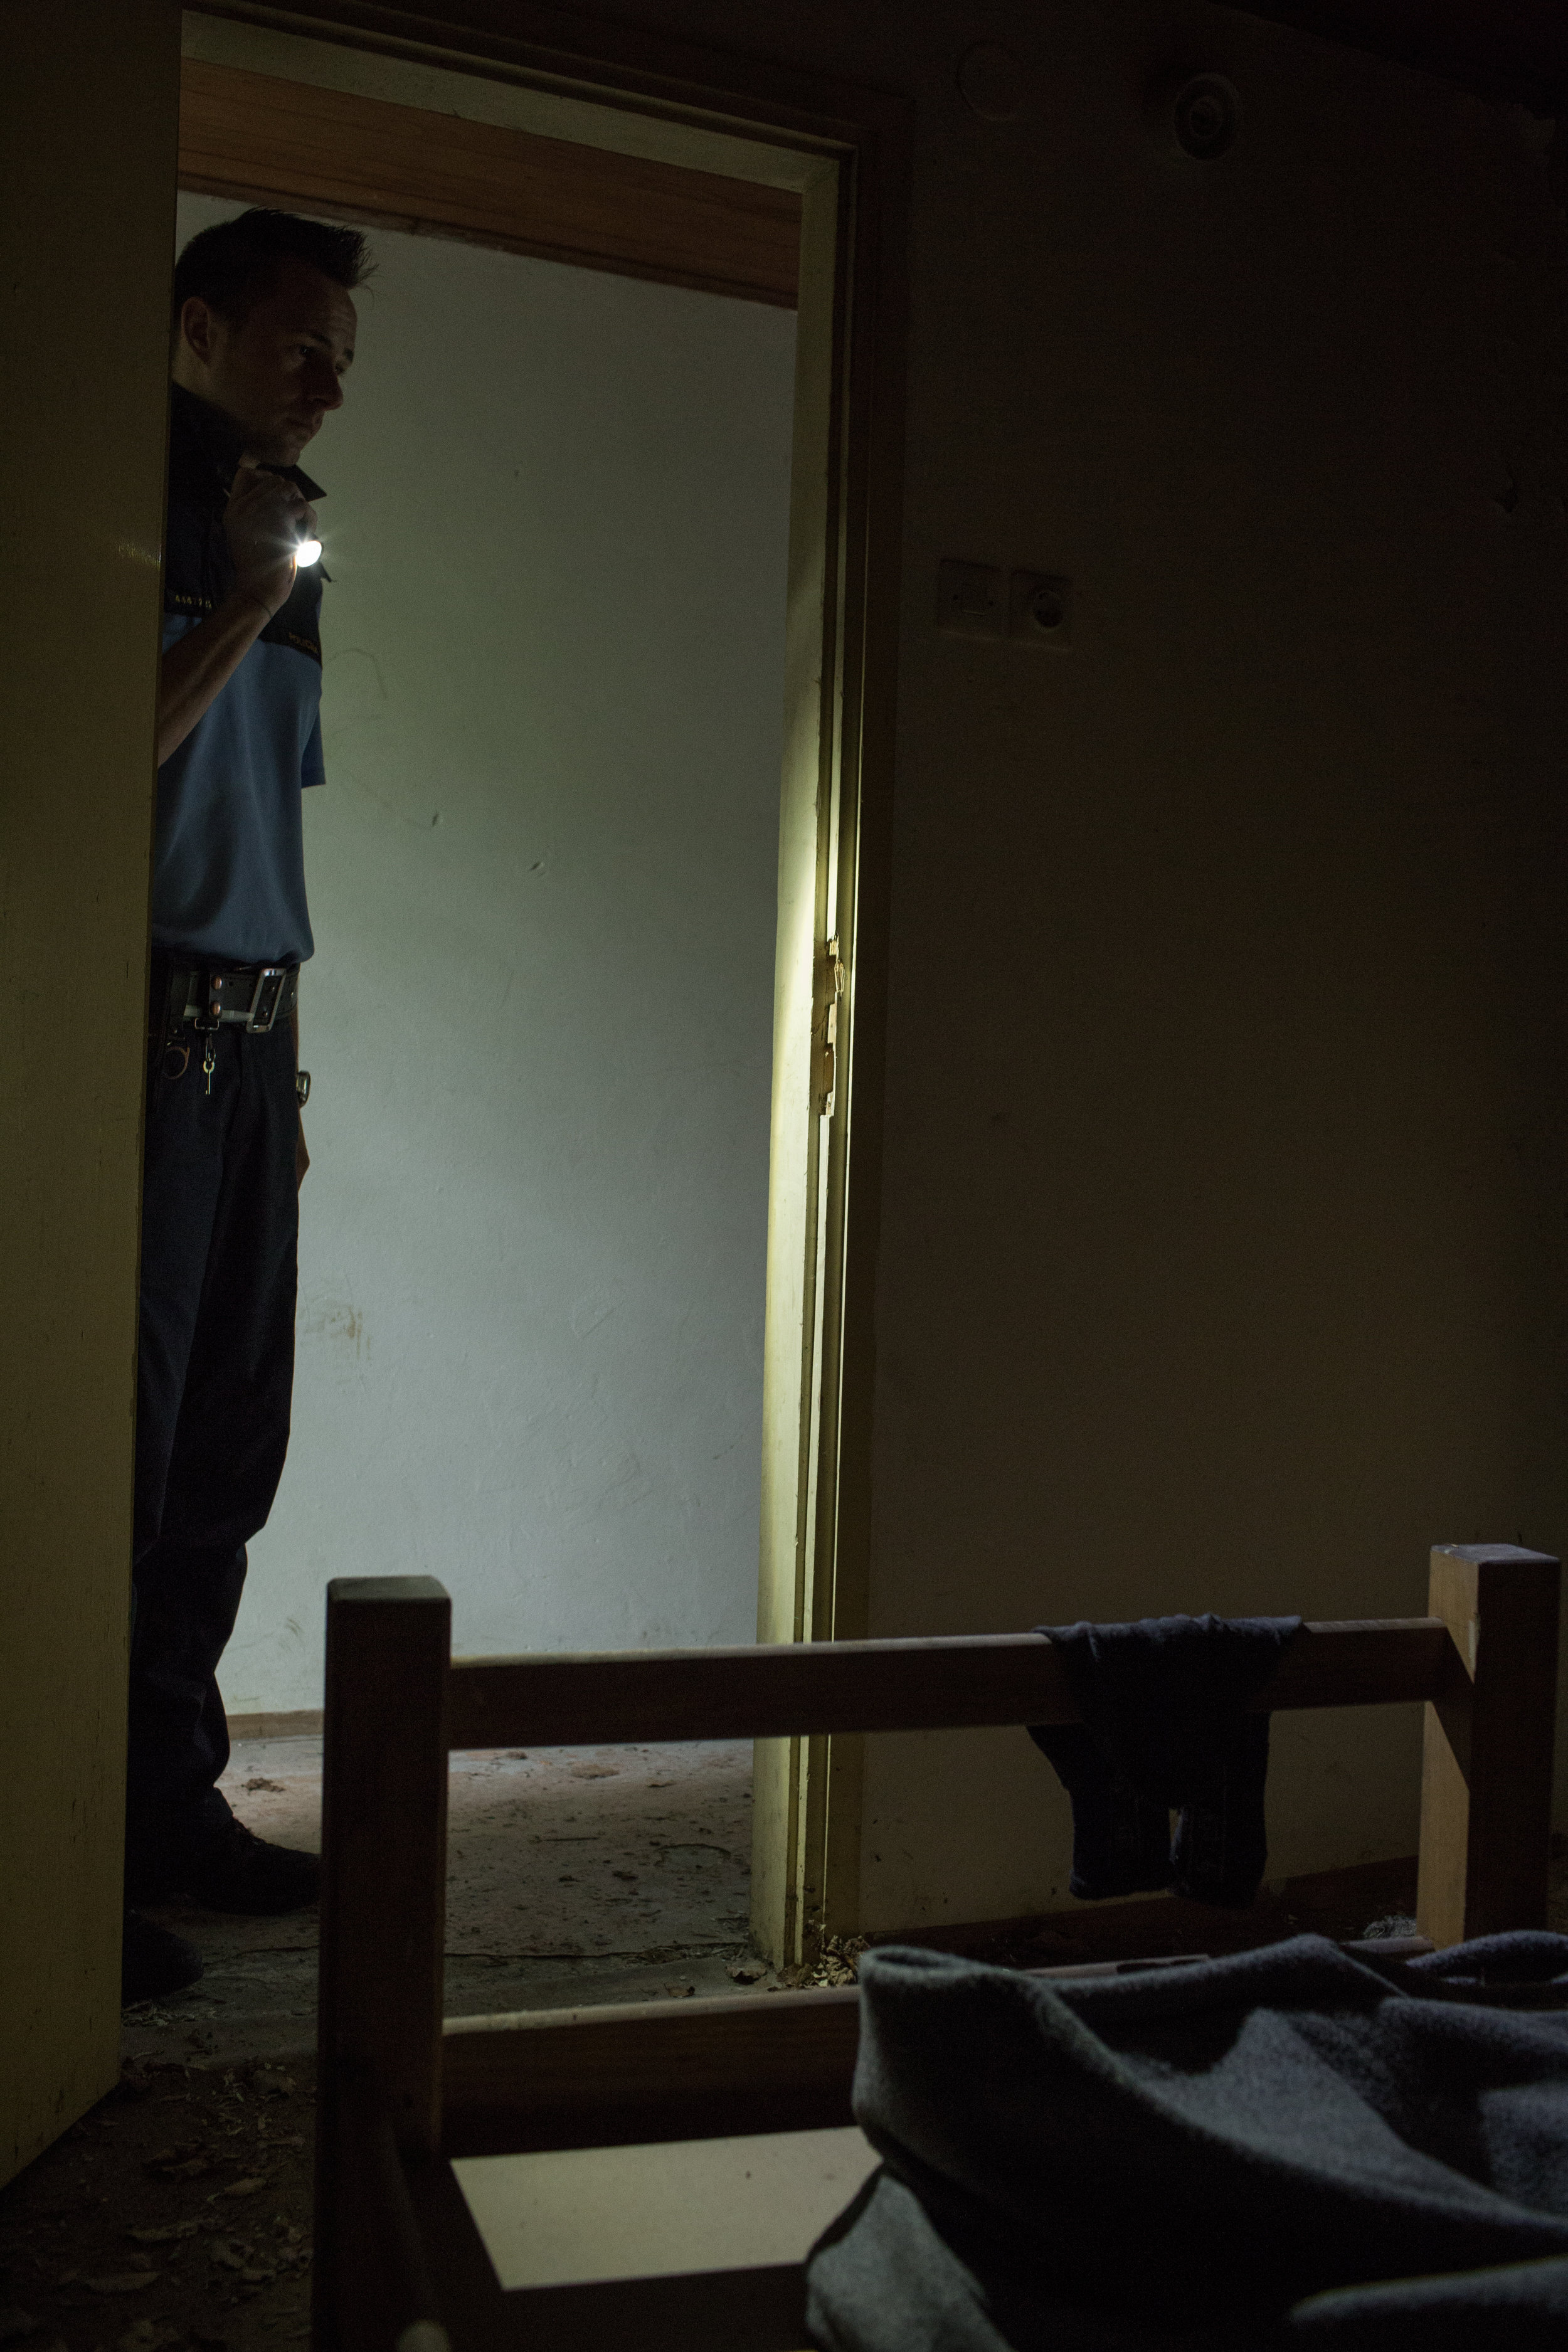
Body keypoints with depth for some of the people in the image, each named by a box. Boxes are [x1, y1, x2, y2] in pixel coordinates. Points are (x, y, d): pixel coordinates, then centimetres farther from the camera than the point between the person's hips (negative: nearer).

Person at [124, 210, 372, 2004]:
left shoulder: (284, 548, 21)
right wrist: (248, 596, -11)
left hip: (248, 1044, 8)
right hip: (151, 1033, -8)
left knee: (224, 1453, 10)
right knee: (122, 1447, -5)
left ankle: (172, 1804, 21)